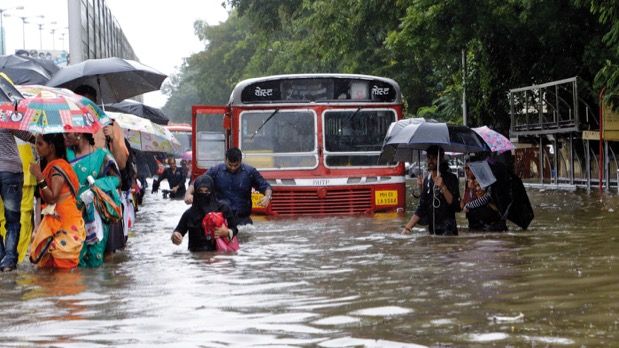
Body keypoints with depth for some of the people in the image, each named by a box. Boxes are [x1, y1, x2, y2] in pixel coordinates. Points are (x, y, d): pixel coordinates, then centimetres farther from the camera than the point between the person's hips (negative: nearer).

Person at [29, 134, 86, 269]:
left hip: (66, 221, -9)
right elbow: (46, 198, 11)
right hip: (54, 220, 9)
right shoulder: (49, 166, 14)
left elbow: (52, 198, -22)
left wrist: (39, 177, -23)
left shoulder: (58, 167, -13)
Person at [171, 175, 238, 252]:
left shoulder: (223, 208, 3)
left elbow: (234, 230, 10)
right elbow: (179, 230, 9)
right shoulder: (190, 213, 7)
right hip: (196, 254, 2)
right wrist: (175, 236, -14)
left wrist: (226, 232, -12)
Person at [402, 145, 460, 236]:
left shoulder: (450, 178, -4)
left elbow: (456, 205, -14)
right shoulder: (427, 180, 10)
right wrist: (407, 227, 4)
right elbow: (421, 208, 13)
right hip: (432, 230, 5)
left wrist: (443, 187, -23)